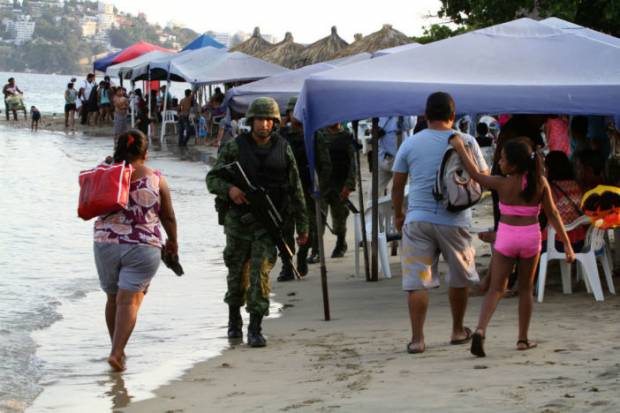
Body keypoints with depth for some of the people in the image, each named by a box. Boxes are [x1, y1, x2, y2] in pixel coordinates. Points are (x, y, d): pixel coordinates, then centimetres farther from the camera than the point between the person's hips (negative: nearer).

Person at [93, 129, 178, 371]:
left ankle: (118, 349, 30)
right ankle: (117, 353, -18)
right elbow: (168, 217, 5)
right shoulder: (156, 179, -2)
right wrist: (172, 242, 21)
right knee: (129, 301, -5)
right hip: (143, 248, -3)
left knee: (113, 299, 18)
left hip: (106, 245, 3)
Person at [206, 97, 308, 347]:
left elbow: (296, 189, 8)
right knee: (237, 272, 11)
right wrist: (229, 189, -23)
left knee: (261, 270, -11)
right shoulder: (235, 147, -1)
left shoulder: (283, 149, 3)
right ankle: (234, 321, 34)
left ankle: (255, 329, -10)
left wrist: (302, 225, 8)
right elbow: (212, 179, -1)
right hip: (238, 217, 0)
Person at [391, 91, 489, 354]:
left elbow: (397, 184, 6)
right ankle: (458, 331, 29)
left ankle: (417, 338, -6)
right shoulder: (466, 142, 0)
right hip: (454, 221, 0)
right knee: (460, 277, 18)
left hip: (417, 220, 0)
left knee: (416, 281, 0)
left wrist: (397, 214, 19)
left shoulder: (410, 144, 3)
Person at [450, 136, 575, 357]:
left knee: (496, 289, 2)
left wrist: (460, 149, 11)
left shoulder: (502, 184, -11)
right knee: (526, 289, 16)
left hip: (506, 238, -1)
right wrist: (567, 243, -2)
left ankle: (480, 330, -19)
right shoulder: (540, 182, -7)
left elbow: (476, 174, 4)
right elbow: (552, 214, -6)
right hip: (530, 237, 1)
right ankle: (523, 339, 18)